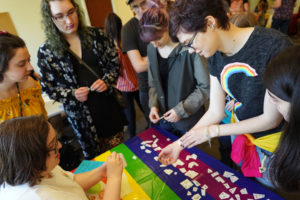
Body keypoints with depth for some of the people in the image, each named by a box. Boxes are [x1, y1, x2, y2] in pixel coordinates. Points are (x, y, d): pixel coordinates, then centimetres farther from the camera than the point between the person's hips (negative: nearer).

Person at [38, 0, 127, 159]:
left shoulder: (96, 35, -2)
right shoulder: (46, 52, -6)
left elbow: (114, 63, 4)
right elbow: (49, 88, 1)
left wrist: (107, 81, -14)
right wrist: (72, 94, -16)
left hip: (109, 105, 2)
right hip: (80, 113, -1)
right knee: (94, 155, 17)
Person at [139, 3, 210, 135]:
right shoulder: (151, 49, -4)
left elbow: (206, 87, -14)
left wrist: (181, 110, -17)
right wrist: (153, 104, -7)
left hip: (189, 120, -4)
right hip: (164, 118, 5)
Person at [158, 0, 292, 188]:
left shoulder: (274, 46, -29)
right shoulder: (216, 55, -10)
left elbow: (271, 119, -22)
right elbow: (215, 112, -7)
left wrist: (211, 131, -20)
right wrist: (180, 143, -10)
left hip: (274, 145, -4)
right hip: (241, 133, 5)